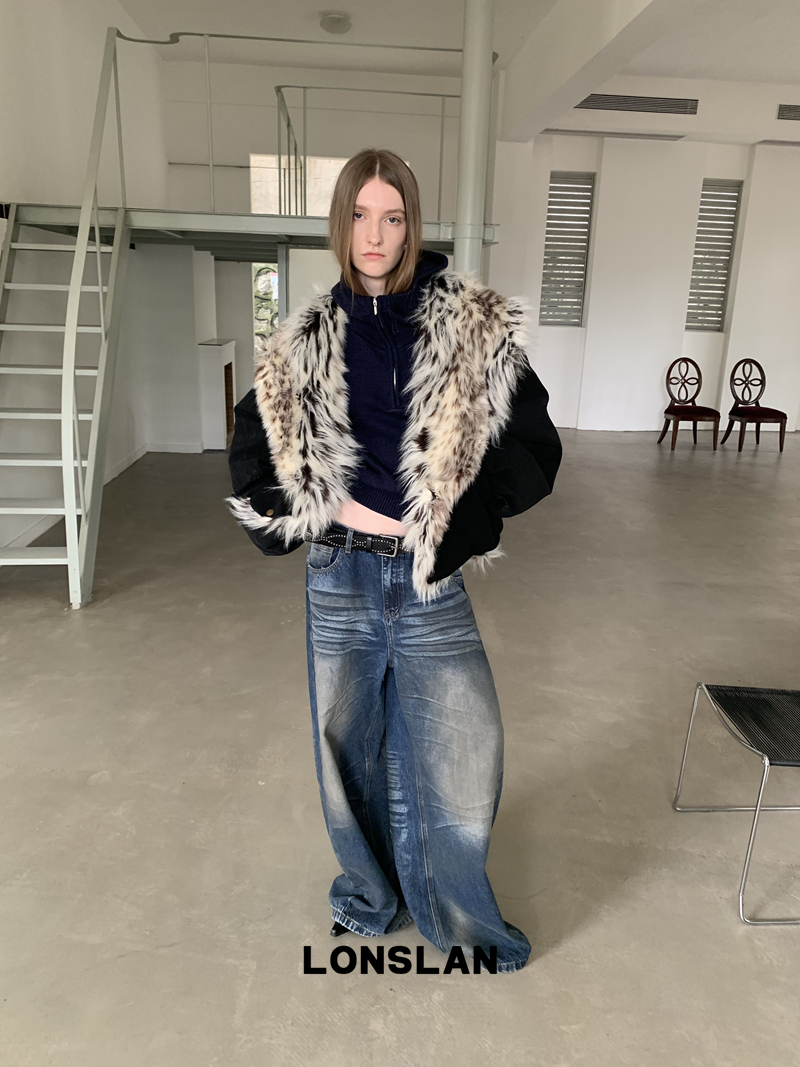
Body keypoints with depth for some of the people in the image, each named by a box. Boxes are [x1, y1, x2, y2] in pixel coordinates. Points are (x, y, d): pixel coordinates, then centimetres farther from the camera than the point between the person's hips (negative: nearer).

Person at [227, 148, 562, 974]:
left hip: (429, 578, -2)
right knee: (350, 743, 16)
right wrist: (326, 506, -1)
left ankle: (458, 914, 35)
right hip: (339, 575, 2)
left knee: (456, 754, 6)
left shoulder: (473, 328, -3)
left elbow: (532, 446, -4)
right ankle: (372, 893, 43)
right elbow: (256, 441, 12)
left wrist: (458, 518, -11)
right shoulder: (309, 339, 4)